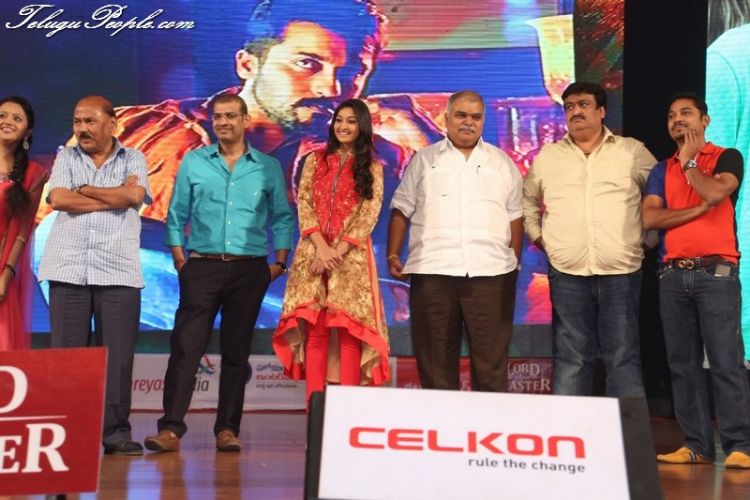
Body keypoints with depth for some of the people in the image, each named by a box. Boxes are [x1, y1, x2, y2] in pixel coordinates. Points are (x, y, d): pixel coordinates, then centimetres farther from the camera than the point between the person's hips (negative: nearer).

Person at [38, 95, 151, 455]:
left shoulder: (133, 159, 10)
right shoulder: (65, 157, 13)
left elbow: (134, 196, -9)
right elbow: (58, 200, -4)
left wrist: (84, 190, -2)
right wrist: (114, 197, -4)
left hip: (118, 271, -1)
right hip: (68, 270, 1)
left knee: (117, 354, -1)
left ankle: (116, 430, 5)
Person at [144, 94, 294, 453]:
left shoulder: (268, 168, 8)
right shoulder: (193, 163, 8)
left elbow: (282, 219, 11)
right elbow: (176, 216, 10)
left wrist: (278, 263, 2)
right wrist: (180, 260, 1)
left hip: (248, 270, 0)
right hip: (202, 266, 0)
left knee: (236, 351, 5)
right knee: (185, 347, -8)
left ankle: (227, 429, 10)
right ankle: (171, 428, -8)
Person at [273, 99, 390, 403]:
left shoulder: (372, 168, 9)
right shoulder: (315, 161, 14)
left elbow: (370, 214, -2)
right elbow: (304, 206, 4)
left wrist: (337, 250, -13)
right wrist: (321, 247, -10)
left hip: (351, 257, -1)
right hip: (313, 253, 1)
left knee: (349, 329, -6)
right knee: (315, 329, -4)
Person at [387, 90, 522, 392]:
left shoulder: (503, 164, 15)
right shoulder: (423, 161, 12)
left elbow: (515, 217, 14)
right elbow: (401, 211, 11)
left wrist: (515, 262, 6)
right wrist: (393, 256, 2)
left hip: (491, 273, 0)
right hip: (432, 272, 0)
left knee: (491, 360, -1)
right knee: (436, 360, 3)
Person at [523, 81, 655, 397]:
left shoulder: (633, 151, 5)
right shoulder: (547, 156, 10)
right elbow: (527, 200, 21)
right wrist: (537, 236, 10)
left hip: (621, 272, -1)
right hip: (567, 274, 1)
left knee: (623, 357, 2)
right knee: (571, 358, 6)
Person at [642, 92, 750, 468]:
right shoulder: (662, 170, 17)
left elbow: (716, 192, -15)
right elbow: (649, 217, 2)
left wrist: (688, 161, 0)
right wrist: (698, 209, -7)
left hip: (715, 272, -4)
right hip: (673, 275, 5)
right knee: (683, 363, 4)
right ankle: (696, 444, 9)